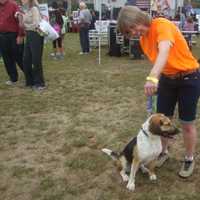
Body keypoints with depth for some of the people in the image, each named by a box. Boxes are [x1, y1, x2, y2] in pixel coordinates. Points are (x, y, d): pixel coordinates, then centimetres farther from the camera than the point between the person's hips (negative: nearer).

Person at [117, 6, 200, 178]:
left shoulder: (162, 25, -25)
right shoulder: (143, 40, 0)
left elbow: (164, 52, -43)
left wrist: (152, 77, -57)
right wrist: (156, 82, 1)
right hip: (167, 78, 7)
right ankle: (164, 152, 33)